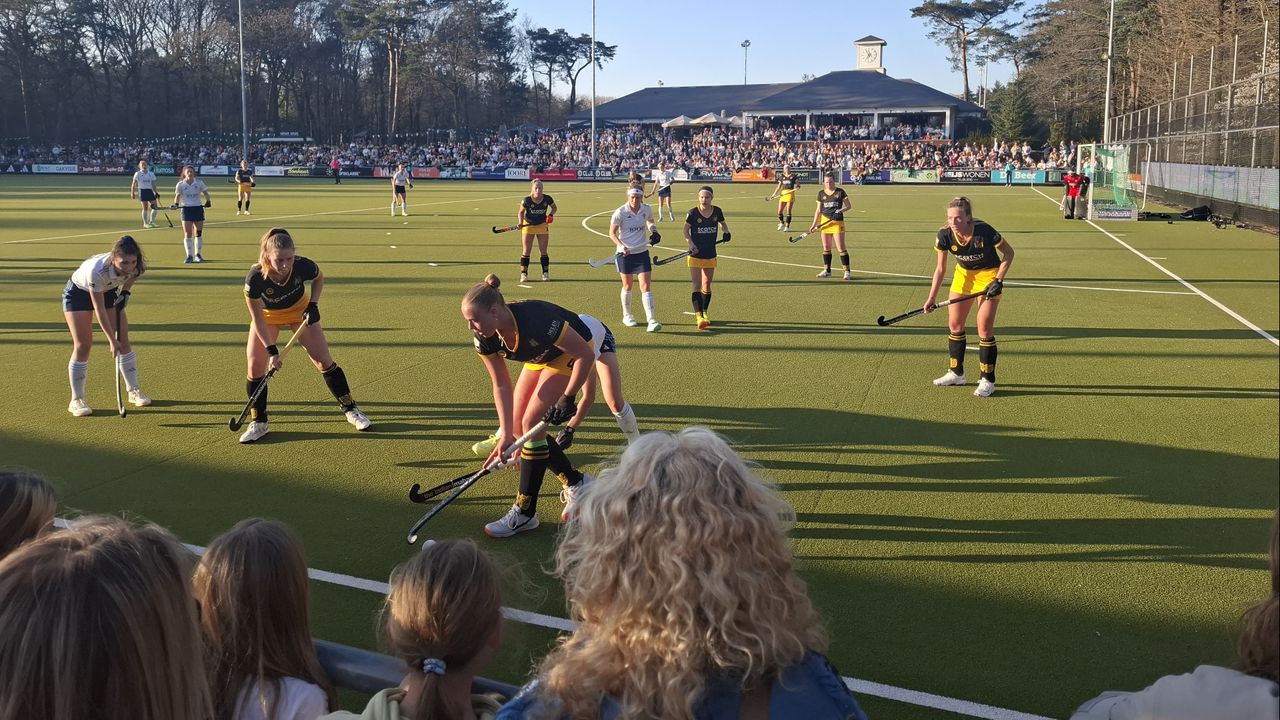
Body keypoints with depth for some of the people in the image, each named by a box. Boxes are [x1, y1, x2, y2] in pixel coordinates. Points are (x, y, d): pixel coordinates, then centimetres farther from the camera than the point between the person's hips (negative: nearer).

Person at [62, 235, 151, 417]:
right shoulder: (97, 271, -43)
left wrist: (125, 292, -5)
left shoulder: (136, 266, -28)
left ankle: (134, 391, 9)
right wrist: (111, 340, -30)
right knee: (82, 344, -11)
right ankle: (77, 400, -2)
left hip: (109, 291, 5)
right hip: (78, 292, -5)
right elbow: (99, 310, -33)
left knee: (123, 340, -2)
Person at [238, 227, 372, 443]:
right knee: (256, 365, -9)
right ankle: (258, 423, 8)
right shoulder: (254, 278, -37)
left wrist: (313, 304, -19)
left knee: (324, 360, -2)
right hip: (267, 314, 0)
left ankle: (351, 411, 13)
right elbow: (257, 318, -25)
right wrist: (271, 350, -27)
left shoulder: (303, 266, -34)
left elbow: (319, 278, -6)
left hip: (300, 309, 1)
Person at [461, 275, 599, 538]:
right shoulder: (485, 339, -20)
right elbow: (501, 386, -10)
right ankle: (576, 483, 17)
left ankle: (525, 512, -6)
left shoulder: (536, 320, -40)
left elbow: (585, 355, -28)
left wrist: (567, 398, -23)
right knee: (517, 426, 0)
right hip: (542, 357, 7)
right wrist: (506, 433, -15)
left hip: (573, 354, -7)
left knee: (530, 422, -15)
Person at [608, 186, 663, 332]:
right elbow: (612, 233, -6)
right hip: (625, 254, -2)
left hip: (642, 253, 2)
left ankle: (651, 320, -12)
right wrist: (621, 246, -21)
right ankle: (627, 316, 32)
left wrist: (654, 231, 0)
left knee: (645, 286, -7)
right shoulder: (620, 213, -12)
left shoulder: (647, 209, -2)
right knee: (627, 286, 11)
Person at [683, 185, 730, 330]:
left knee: (706, 286, 12)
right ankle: (698, 316, -17)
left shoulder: (717, 211, -2)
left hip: (710, 255, 3)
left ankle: (704, 313, 27)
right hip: (695, 254, -3)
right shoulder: (693, 213, -10)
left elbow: (723, 223, 17)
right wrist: (691, 243, -17)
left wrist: (726, 232, -4)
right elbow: (686, 230, 0)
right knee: (697, 286, -12)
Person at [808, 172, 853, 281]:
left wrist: (841, 210, -19)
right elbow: (818, 210, 11)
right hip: (825, 222, 4)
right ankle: (827, 270, 19)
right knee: (826, 247, 8)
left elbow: (848, 206, 1)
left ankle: (847, 271, -4)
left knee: (841, 248, -8)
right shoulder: (821, 193, 7)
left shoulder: (840, 192, -2)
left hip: (837, 222, -4)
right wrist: (814, 224, 6)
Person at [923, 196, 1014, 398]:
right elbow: (940, 268, -6)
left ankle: (988, 380, 5)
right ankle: (956, 373, 24)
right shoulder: (945, 235, -20)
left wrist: (999, 281, -21)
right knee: (954, 325, 7)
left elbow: (1008, 253, -14)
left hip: (988, 276, -5)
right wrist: (931, 298, -9)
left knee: (984, 329, -7)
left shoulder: (984, 232, -31)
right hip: (964, 275, 5)